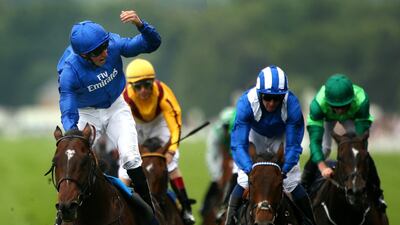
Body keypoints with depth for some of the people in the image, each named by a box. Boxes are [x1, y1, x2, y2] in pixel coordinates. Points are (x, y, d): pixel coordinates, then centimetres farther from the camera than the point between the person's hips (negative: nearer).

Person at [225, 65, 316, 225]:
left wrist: (285, 169, -43)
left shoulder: (292, 105, -36)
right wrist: (250, 169, -51)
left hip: (281, 136, 0)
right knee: (244, 180, -14)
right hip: (255, 135, 0)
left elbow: (293, 145, -28)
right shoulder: (246, 103, -38)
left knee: (292, 183, -5)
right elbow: (238, 145, -37)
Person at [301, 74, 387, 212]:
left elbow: (361, 135, -41)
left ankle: (376, 193, 5)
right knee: (322, 149, -17)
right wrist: (322, 167, -58)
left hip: (352, 116, 0)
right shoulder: (318, 104, -45)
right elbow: (315, 140, -46)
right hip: (326, 117, 0)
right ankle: (303, 187, 2)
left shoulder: (361, 101, -43)